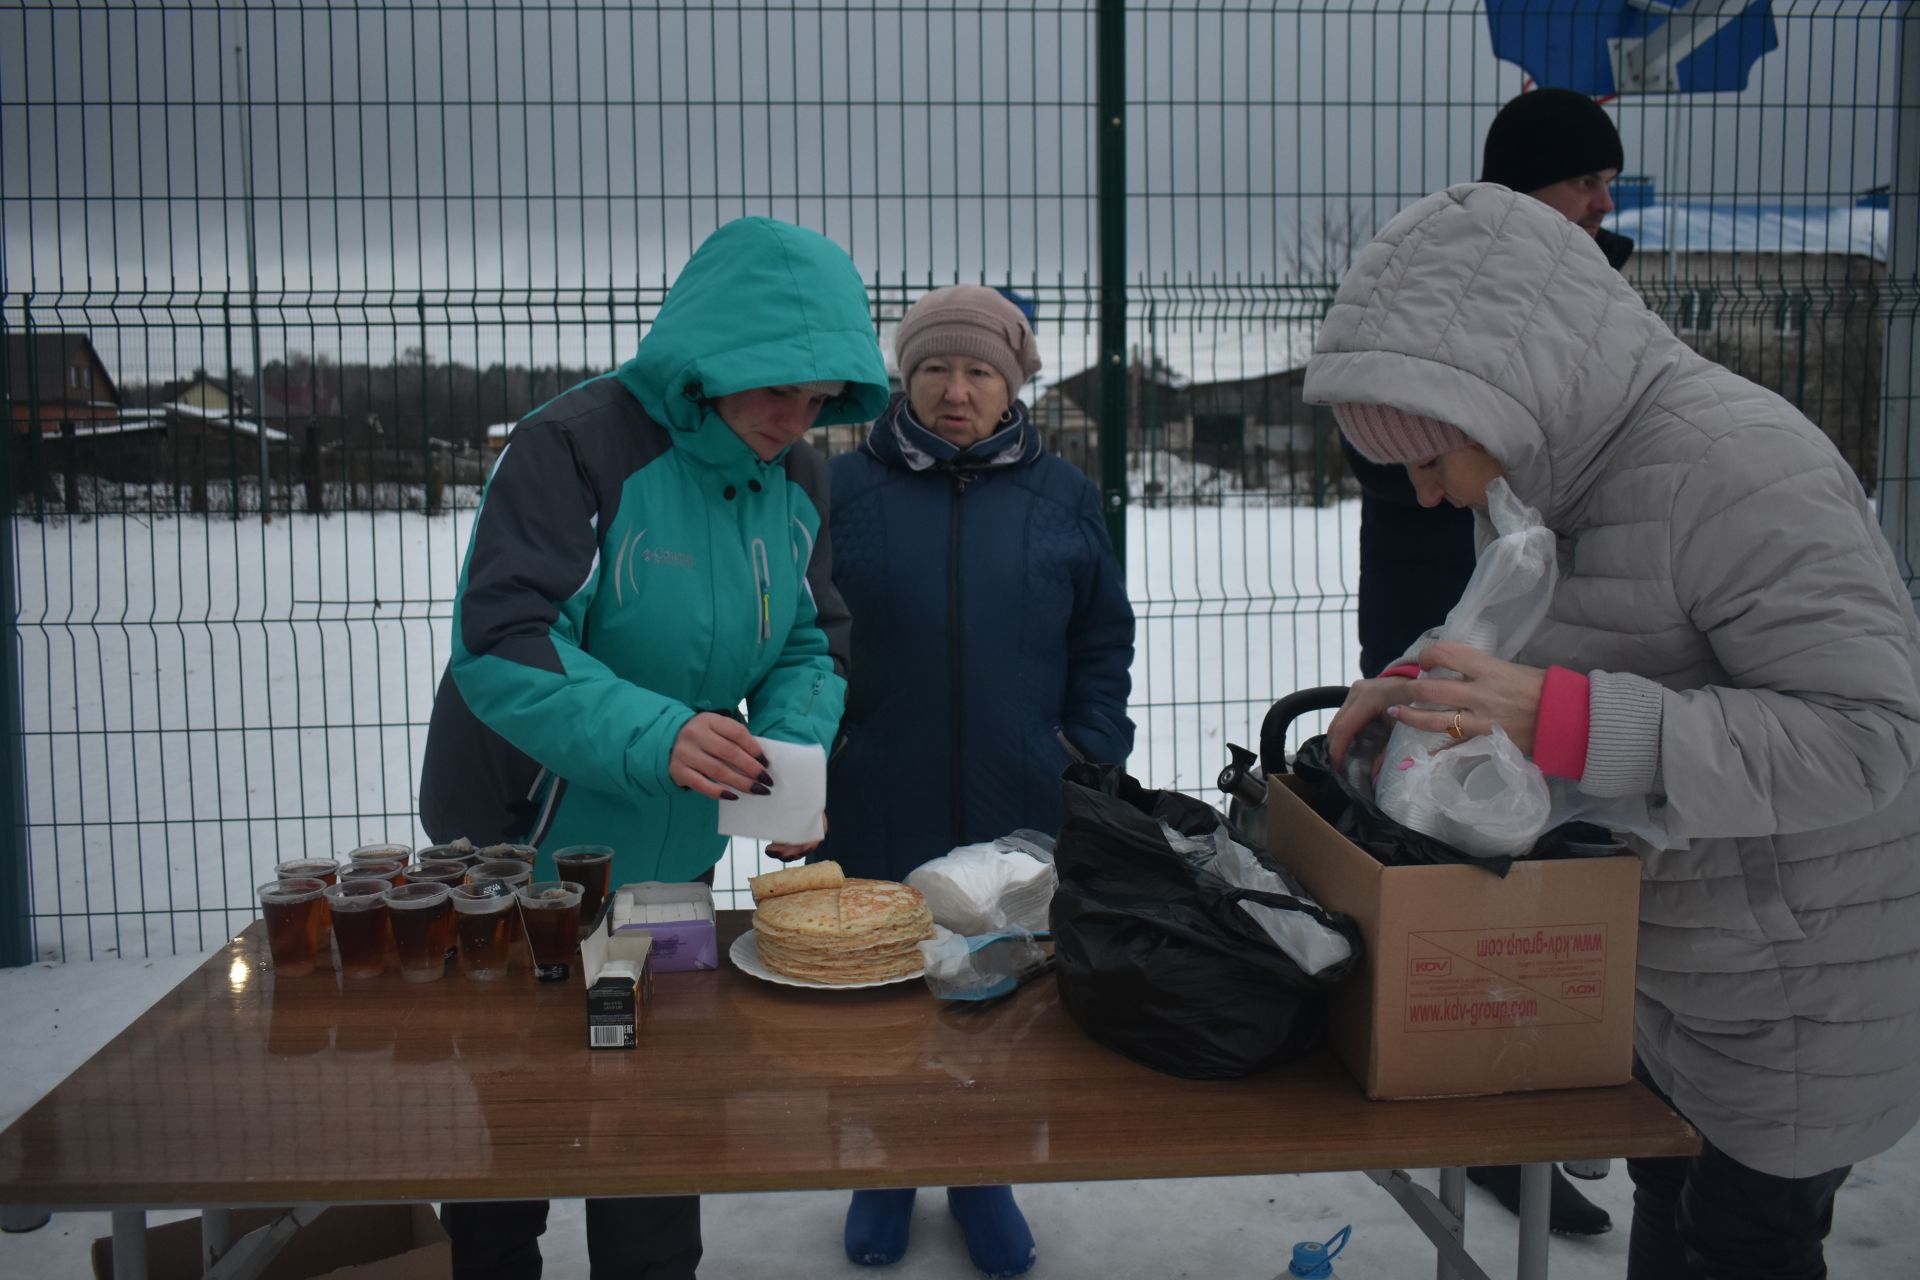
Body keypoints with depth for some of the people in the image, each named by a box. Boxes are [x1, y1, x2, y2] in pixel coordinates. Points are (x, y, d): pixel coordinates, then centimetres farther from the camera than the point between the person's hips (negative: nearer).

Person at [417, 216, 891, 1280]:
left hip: (673, 857, 5)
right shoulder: (575, 445, -23)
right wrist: (652, 735, -41)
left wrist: (796, 752, -19)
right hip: (519, 853, -4)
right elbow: (499, 644, -28)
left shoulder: (795, 479, -3)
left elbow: (810, 646, 2)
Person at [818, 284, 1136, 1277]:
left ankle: (979, 1175, 35)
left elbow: (1103, 637, 12)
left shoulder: (1062, 496, 6)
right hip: (876, 815, -1)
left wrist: (1088, 747, 3)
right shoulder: (844, 487, 1)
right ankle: (885, 1170, 35)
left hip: (1019, 815, 1)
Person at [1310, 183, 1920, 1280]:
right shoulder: (1564, 472, 2)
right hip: (1668, 969, 8)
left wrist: (1569, 724, -36)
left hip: (1795, 1001, -8)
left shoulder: (1733, 462, -27)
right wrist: (1415, 695, -6)